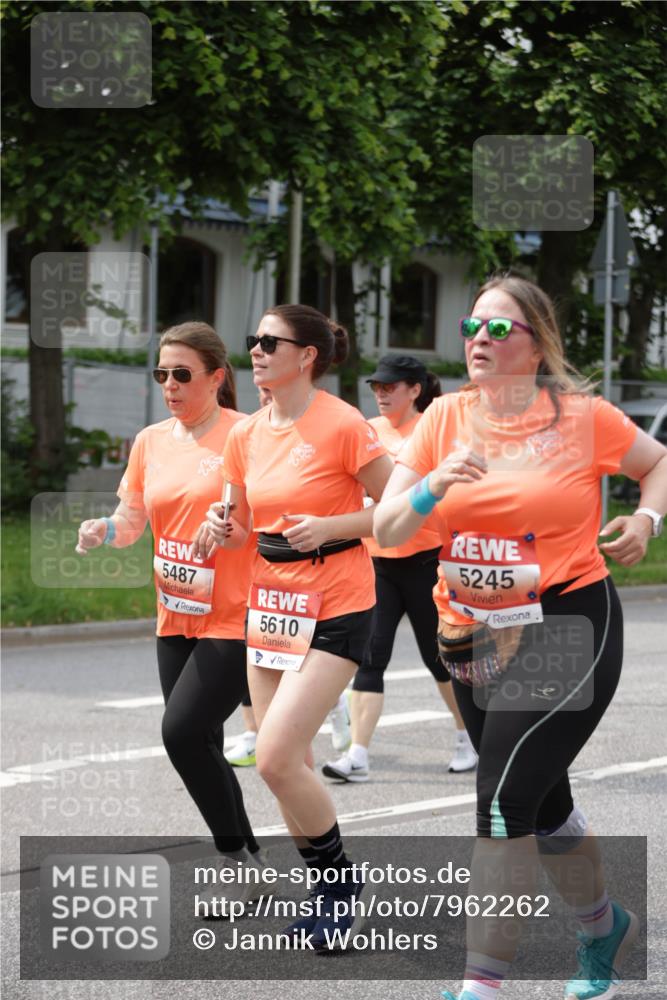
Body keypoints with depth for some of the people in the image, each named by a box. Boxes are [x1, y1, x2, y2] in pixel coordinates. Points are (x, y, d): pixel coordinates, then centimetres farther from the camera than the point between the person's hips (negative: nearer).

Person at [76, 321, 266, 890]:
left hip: (234, 619, -7)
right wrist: (103, 531, -7)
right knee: (200, 746, 8)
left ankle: (239, 855, -2)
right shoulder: (151, 442, 9)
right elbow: (131, 522, 14)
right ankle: (244, 865, 21)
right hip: (176, 620, 7)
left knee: (183, 731, -17)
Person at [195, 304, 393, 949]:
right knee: (286, 765, 7)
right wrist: (222, 527, -3)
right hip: (271, 603, 7)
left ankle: (339, 882, 6)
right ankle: (331, 895, 22)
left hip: (334, 610, -7)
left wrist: (327, 526, -21)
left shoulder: (341, 425, -14)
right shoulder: (247, 435, 7)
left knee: (276, 759, -15)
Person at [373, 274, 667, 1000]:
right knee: (541, 803, 19)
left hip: (565, 628, -5)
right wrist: (434, 485, -19)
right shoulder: (446, 418, 1)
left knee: (506, 798, -16)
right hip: (474, 637, 5)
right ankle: (604, 927, 44)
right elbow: (385, 530, -1)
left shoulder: (582, 417, -7)